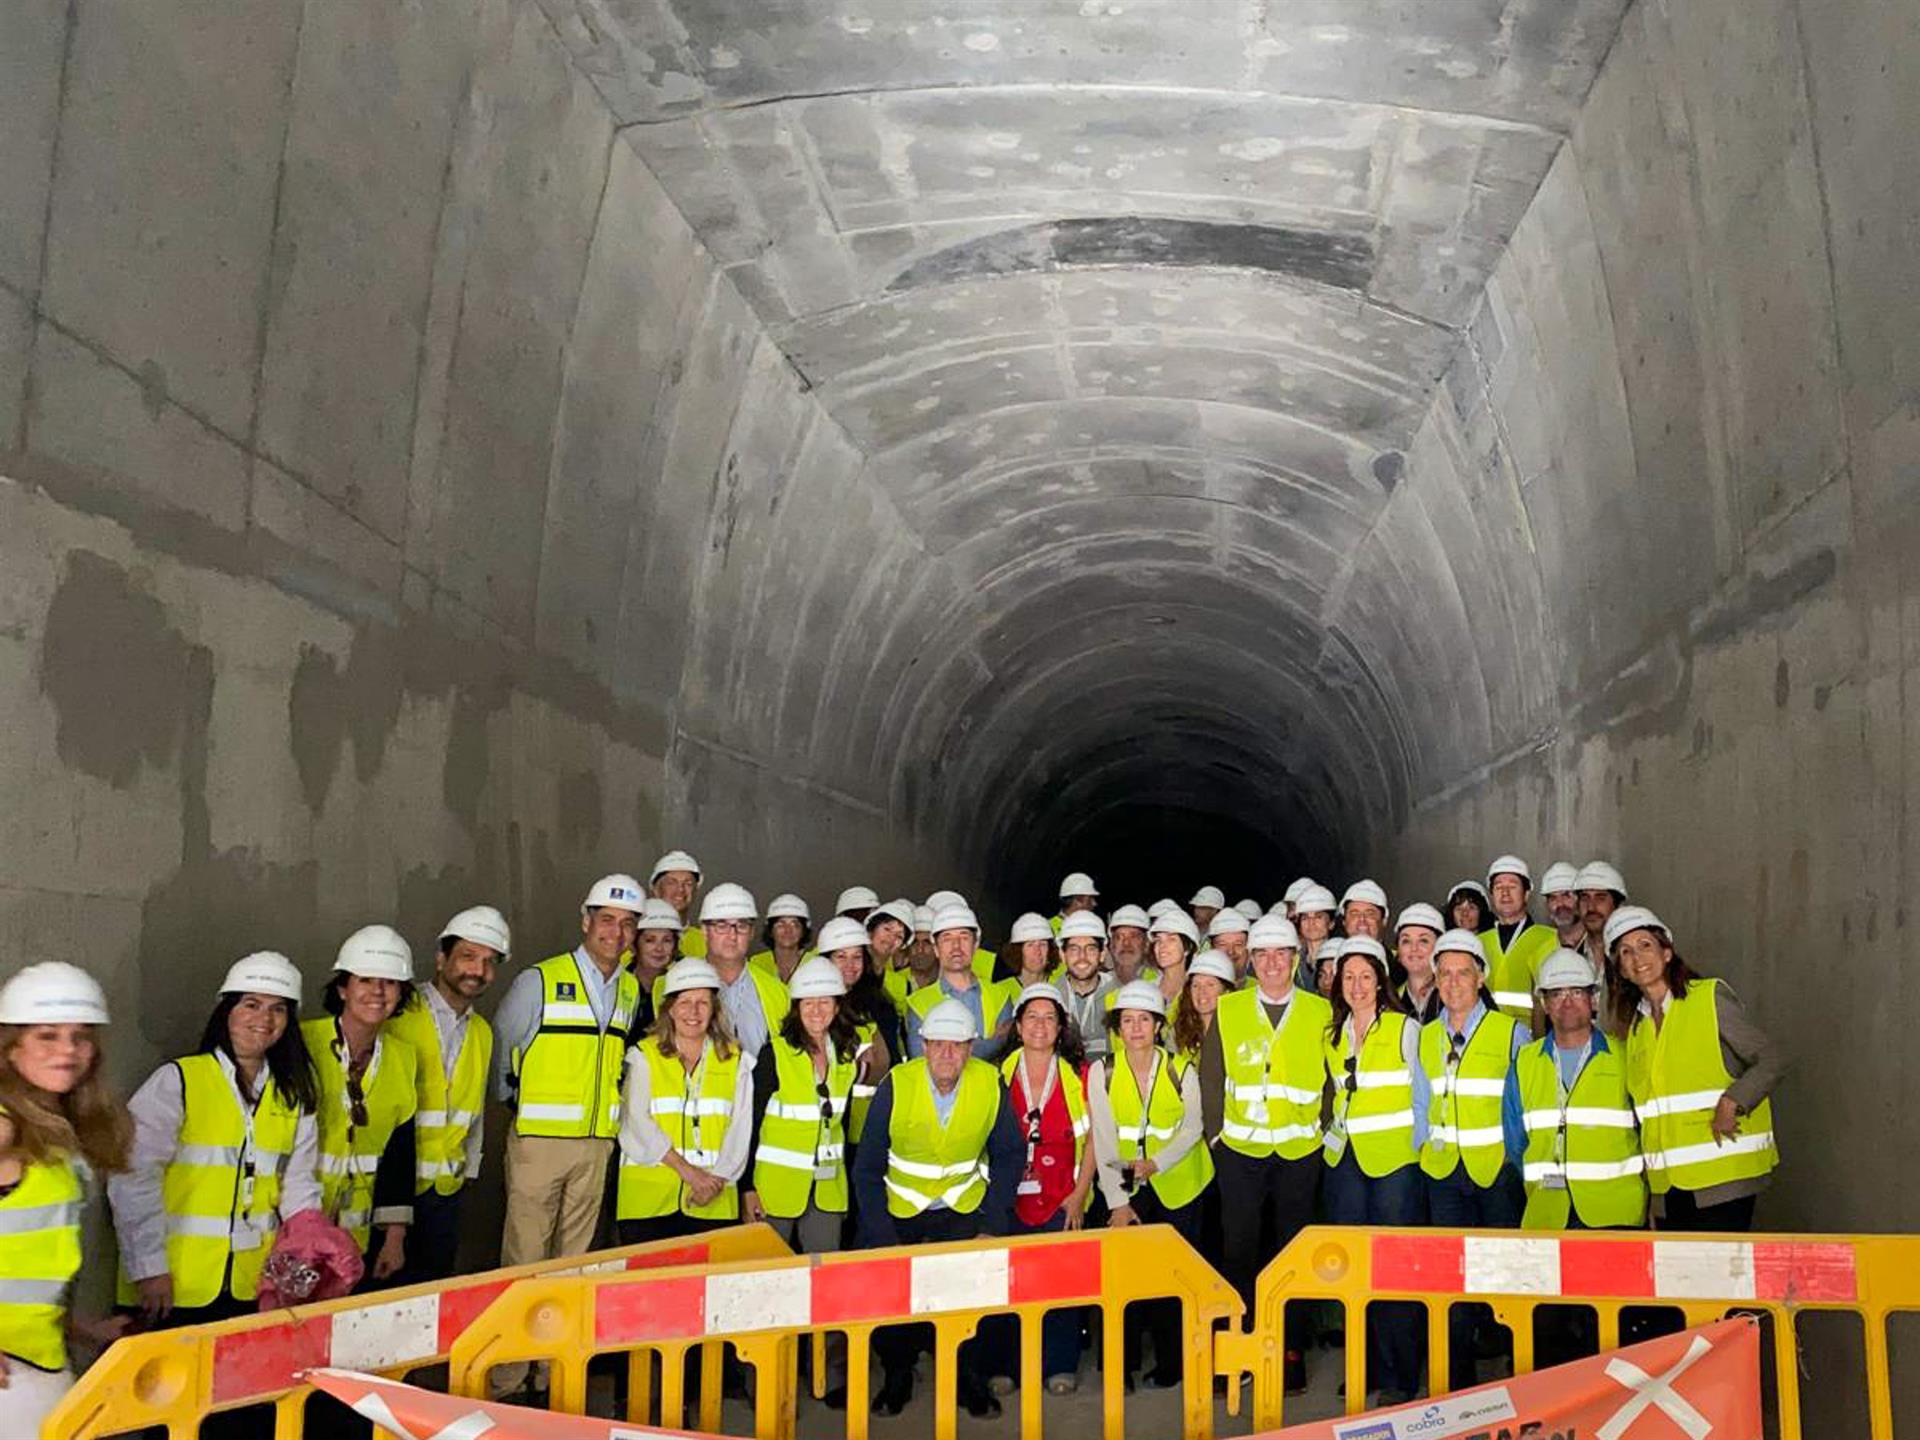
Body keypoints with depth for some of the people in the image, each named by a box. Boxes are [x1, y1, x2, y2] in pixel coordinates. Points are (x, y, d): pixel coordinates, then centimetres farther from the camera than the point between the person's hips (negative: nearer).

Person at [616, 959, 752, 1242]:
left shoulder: (735, 1059, 13)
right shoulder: (644, 1055, 8)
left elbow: (741, 1126, 6)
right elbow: (637, 1121, -3)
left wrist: (717, 1178, -9)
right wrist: (686, 1170, -12)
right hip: (648, 1197, -1)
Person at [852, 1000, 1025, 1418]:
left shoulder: (991, 1084, -15)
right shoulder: (896, 1085, -19)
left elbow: (1009, 1156, -2)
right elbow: (867, 1170, -12)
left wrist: (992, 1225, -8)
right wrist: (882, 1238, -17)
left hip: (963, 1209, 0)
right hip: (899, 1208, 0)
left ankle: (970, 1379, 11)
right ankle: (896, 1378, 23)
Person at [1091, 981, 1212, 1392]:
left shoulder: (1181, 1071, -3)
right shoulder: (1102, 1072, -4)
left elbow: (1191, 1129, -2)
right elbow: (1103, 1141, -5)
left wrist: (1157, 1163, -18)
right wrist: (1118, 1200, -10)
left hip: (1177, 1184, 0)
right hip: (1126, 1187, 0)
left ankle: (1170, 1363, 14)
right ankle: (1122, 1363, 8)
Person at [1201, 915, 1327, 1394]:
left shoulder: (1320, 1012, 2)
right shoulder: (1227, 1010, 3)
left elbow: (1330, 1080, 8)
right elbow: (1210, 1076, 7)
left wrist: (1321, 1131, 2)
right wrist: (1216, 1133, 2)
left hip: (1300, 1152, 0)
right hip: (1240, 1149, 0)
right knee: (1239, 1250, 2)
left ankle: (1291, 1352, 19)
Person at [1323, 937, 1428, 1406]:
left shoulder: (1405, 1029, -3)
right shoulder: (1331, 1035, 11)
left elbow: (1422, 1098, -2)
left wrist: (1414, 1150, -7)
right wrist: (1333, 1135, 7)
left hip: (1394, 1161, -5)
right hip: (1344, 1160, 5)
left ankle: (1398, 1378, 5)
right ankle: (1362, 1369, 17)